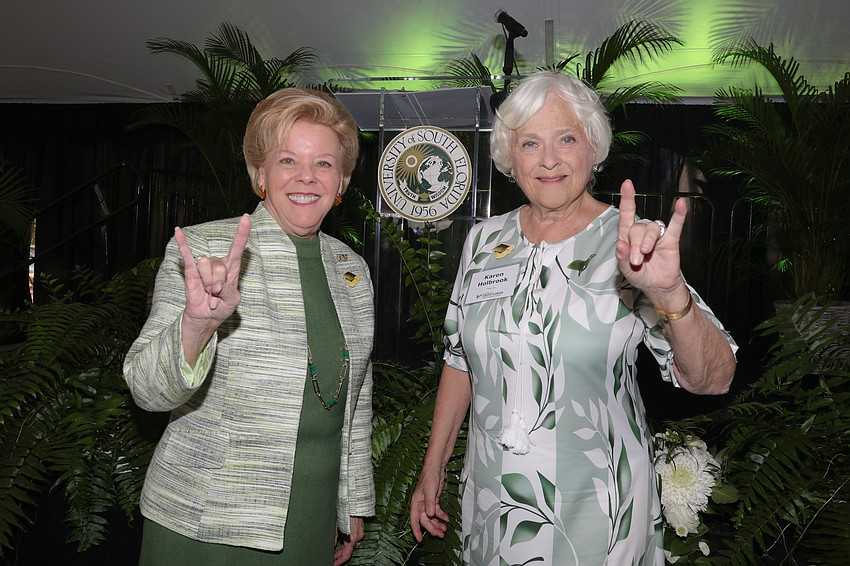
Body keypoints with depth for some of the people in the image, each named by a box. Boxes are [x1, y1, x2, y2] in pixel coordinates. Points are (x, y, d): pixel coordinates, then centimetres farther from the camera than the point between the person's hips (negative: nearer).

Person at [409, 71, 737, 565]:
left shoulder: (628, 244, -10)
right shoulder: (485, 239, 0)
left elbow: (713, 380, -17)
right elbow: (460, 359, 8)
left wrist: (669, 294, -35)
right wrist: (432, 471, 10)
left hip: (597, 510, -3)